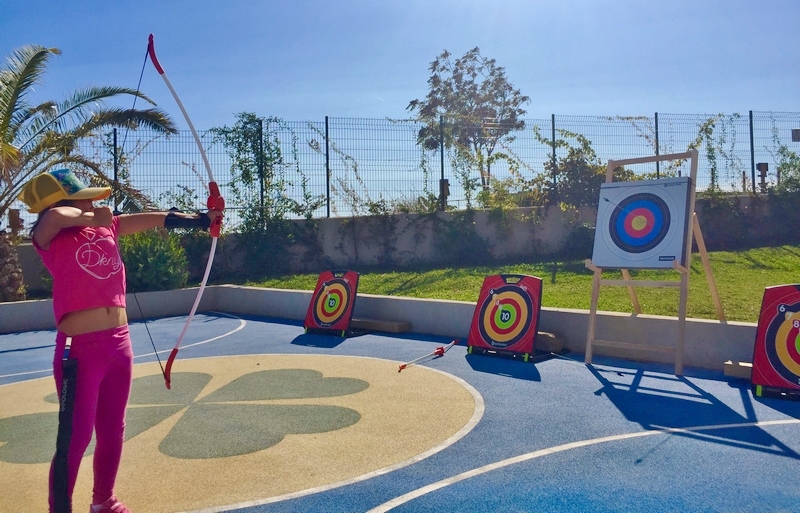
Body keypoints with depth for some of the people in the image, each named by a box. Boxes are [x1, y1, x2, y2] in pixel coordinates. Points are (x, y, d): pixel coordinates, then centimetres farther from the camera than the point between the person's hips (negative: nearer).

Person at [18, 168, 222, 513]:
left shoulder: (106, 226, 8)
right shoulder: (49, 237, -8)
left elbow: (156, 219, 13)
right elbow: (54, 215, -31)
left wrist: (202, 219, 16)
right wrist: (91, 218, -13)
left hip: (118, 342, 7)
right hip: (80, 348, -6)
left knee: (112, 430, 18)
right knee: (76, 436, 1)